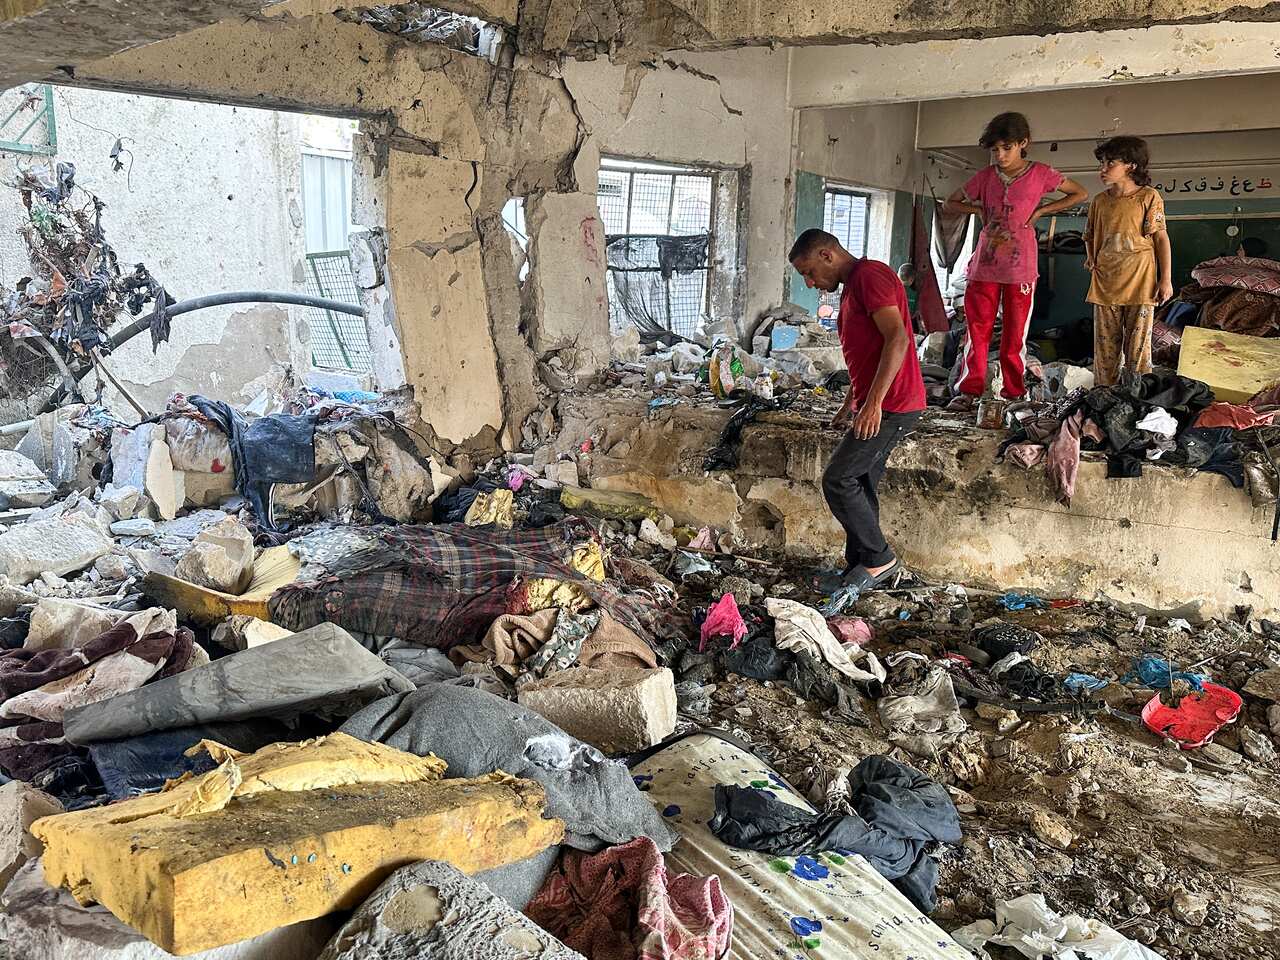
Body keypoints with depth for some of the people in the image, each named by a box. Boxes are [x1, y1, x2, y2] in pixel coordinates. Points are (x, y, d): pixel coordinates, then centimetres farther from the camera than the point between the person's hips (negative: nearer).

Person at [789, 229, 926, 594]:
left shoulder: (870, 275, -12)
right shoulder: (852, 287, 21)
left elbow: (898, 339, -22)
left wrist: (873, 402, -26)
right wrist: (848, 405, 26)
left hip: (890, 405, -10)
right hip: (874, 404, 10)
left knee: (838, 481, -10)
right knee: (860, 487, 10)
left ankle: (880, 559, 0)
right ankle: (858, 570, 17)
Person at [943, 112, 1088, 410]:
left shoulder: (1040, 173, -1)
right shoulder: (985, 176, 6)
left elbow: (1081, 194, 7)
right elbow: (950, 204, 16)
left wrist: (1041, 210, -2)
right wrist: (978, 209, -1)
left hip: (1020, 266, -2)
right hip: (985, 264, 2)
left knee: (1015, 334, 3)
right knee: (977, 330, 0)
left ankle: (1014, 393, 11)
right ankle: (970, 390, 4)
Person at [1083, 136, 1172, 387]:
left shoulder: (1148, 197, -3)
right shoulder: (1100, 201, 10)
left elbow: (1161, 237, -2)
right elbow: (1090, 235, 24)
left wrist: (1166, 279, -6)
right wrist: (1091, 257, 3)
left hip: (1140, 284, -4)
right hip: (1105, 285, 4)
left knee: (1138, 347, 1)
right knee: (1105, 348, 8)